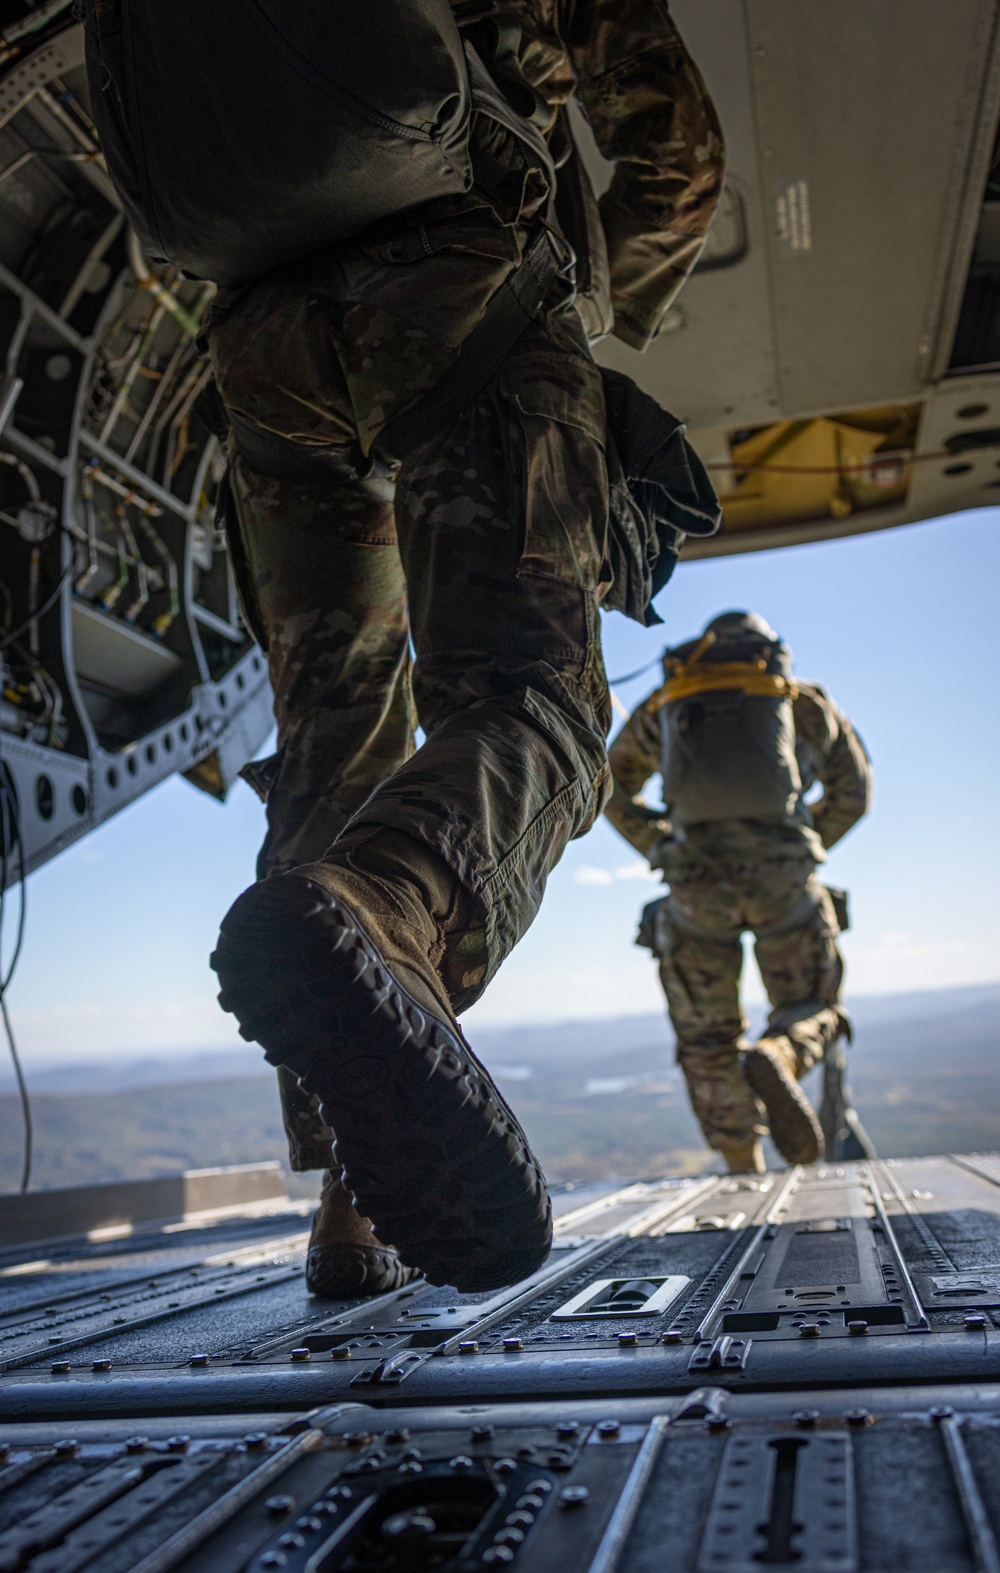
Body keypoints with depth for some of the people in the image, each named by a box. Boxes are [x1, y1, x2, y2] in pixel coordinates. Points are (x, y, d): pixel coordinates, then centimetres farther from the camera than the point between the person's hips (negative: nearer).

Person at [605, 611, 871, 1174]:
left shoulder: (665, 706, 21)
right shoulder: (806, 702, 19)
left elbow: (613, 789, 28)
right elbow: (853, 794, 21)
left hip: (696, 885, 1)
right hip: (784, 877, -1)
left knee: (708, 1036, 16)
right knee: (810, 1010, 16)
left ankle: (745, 1170, 12)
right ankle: (775, 1060, -17)